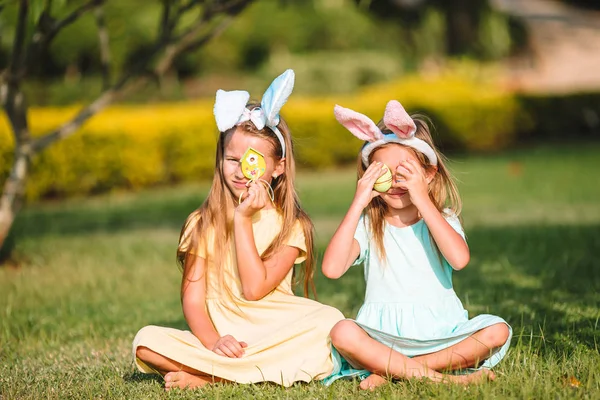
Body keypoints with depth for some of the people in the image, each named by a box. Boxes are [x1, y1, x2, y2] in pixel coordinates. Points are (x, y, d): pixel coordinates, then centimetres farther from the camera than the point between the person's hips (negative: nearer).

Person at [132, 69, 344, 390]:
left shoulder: (290, 225, 1)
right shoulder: (203, 223, 7)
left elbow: (254, 288, -11)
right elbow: (192, 298, -1)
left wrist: (243, 219, -13)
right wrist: (212, 342, -20)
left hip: (273, 335, 0)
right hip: (216, 335, 1)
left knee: (329, 320, -30)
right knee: (147, 341, -22)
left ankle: (207, 377, -27)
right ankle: (269, 371, -24)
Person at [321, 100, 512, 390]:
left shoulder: (443, 218, 6)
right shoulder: (367, 224, 6)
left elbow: (459, 259, -18)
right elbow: (332, 268, -14)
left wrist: (422, 200, -16)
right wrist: (358, 203, -12)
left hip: (439, 333, 1)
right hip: (383, 333, -1)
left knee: (497, 331, -24)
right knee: (342, 333, -31)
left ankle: (389, 370, -23)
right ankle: (440, 377, -30)